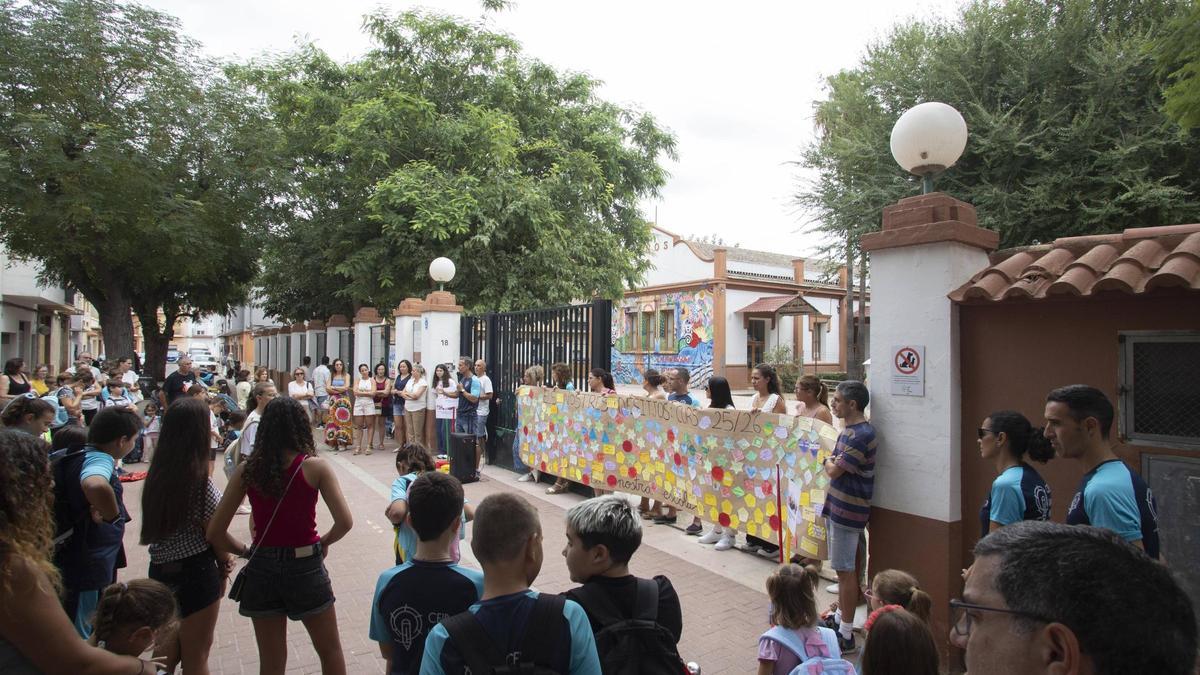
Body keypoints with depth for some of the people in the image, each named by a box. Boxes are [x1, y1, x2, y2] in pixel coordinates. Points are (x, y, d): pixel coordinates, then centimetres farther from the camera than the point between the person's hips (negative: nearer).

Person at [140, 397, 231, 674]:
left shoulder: (158, 471, -1)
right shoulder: (199, 477, -21)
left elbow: (158, 525, 1)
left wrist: (220, 557, -1)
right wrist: (224, 563, 6)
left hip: (160, 567, 6)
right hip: (195, 571, -6)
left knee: (171, 646, 24)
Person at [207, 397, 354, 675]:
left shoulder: (247, 471, -5)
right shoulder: (315, 467, -12)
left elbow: (215, 532, -5)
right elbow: (344, 522, -17)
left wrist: (245, 551, 11)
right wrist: (324, 542, 3)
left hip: (262, 569, 3)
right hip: (305, 567, -3)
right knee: (330, 652, 19)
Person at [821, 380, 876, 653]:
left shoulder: (861, 435, -22)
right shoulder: (849, 430, 11)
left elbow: (834, 470, -20)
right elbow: (833, 464, 16)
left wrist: (829, 463, -2)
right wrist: (832, 463, -3)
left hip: (848, 510, -10)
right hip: (837, 506, 10)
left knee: (845, 571, -1)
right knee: (843, 568, 20)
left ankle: (847, 636, 8)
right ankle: (840, 618, 34)